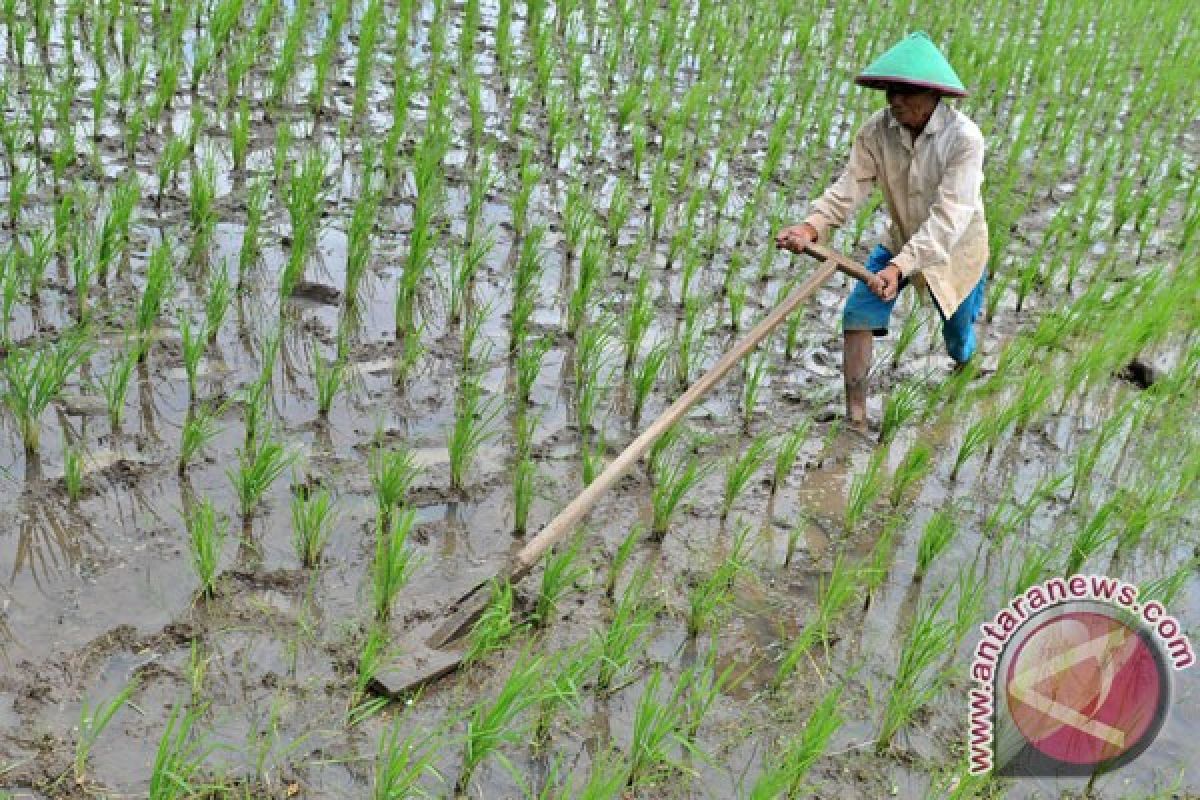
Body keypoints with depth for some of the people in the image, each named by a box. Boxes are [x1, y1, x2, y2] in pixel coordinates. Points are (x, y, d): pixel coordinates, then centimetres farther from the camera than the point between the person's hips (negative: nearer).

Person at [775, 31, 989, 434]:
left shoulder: (963, 137, -32)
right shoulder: (877, 130, -20)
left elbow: (949, 216, -38)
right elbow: (851, 185, -24)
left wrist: (900, 266, -50)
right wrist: (812, 226, -45)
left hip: (954, 248, -3)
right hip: (901, 240, 3)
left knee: (958, 344, 15)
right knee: (857, 314, -14)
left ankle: (963, 355, 55)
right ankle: (855, 417, -4)